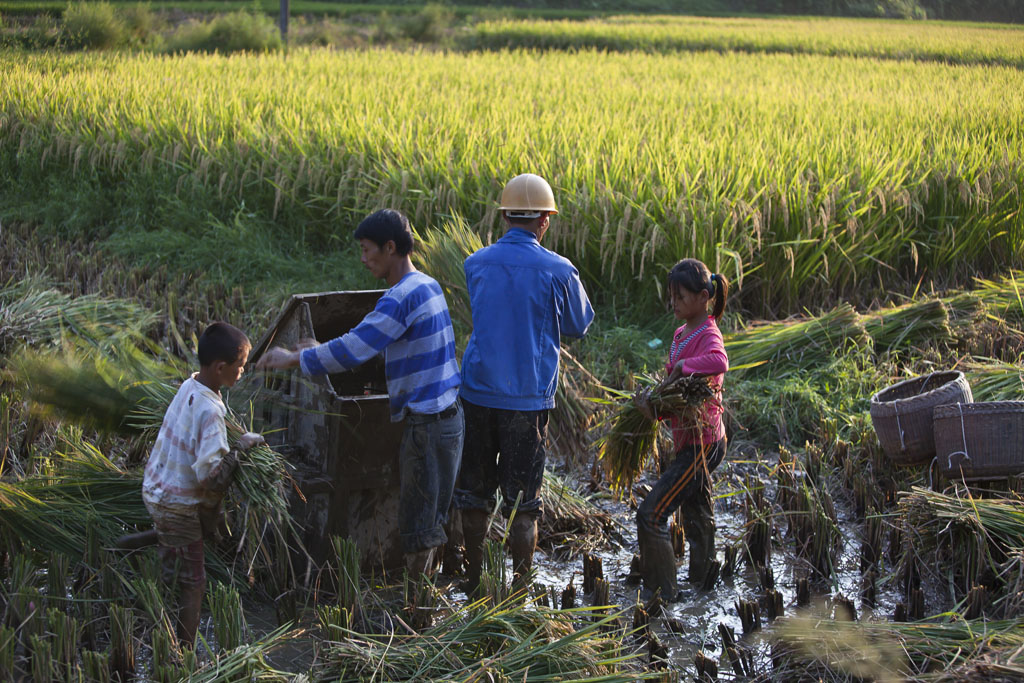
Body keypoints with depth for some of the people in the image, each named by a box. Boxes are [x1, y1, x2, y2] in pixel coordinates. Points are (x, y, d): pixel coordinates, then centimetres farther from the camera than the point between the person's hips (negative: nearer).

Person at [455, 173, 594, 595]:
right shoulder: (558, 271, -9)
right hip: (528, 398, -3)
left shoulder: (475, 264, 1)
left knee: (474, 493, 14)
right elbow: (579, 325, 7)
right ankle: (519, 589, 9)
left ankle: (474, 581, 23)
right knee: (522, 500, 6)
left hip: (478, 392, 3)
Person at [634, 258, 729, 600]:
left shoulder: (708, 335, -16)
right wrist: (652, 403, -11)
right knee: (696, 517, 21)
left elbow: (718, 361, -41)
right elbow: (673, 383, 9)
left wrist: (680, 367, -30)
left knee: (651, 514, -10)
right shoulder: (682, 333, 12)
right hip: (689, 440, 10)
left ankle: (660, 592, -3)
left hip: (702, 442, -10)